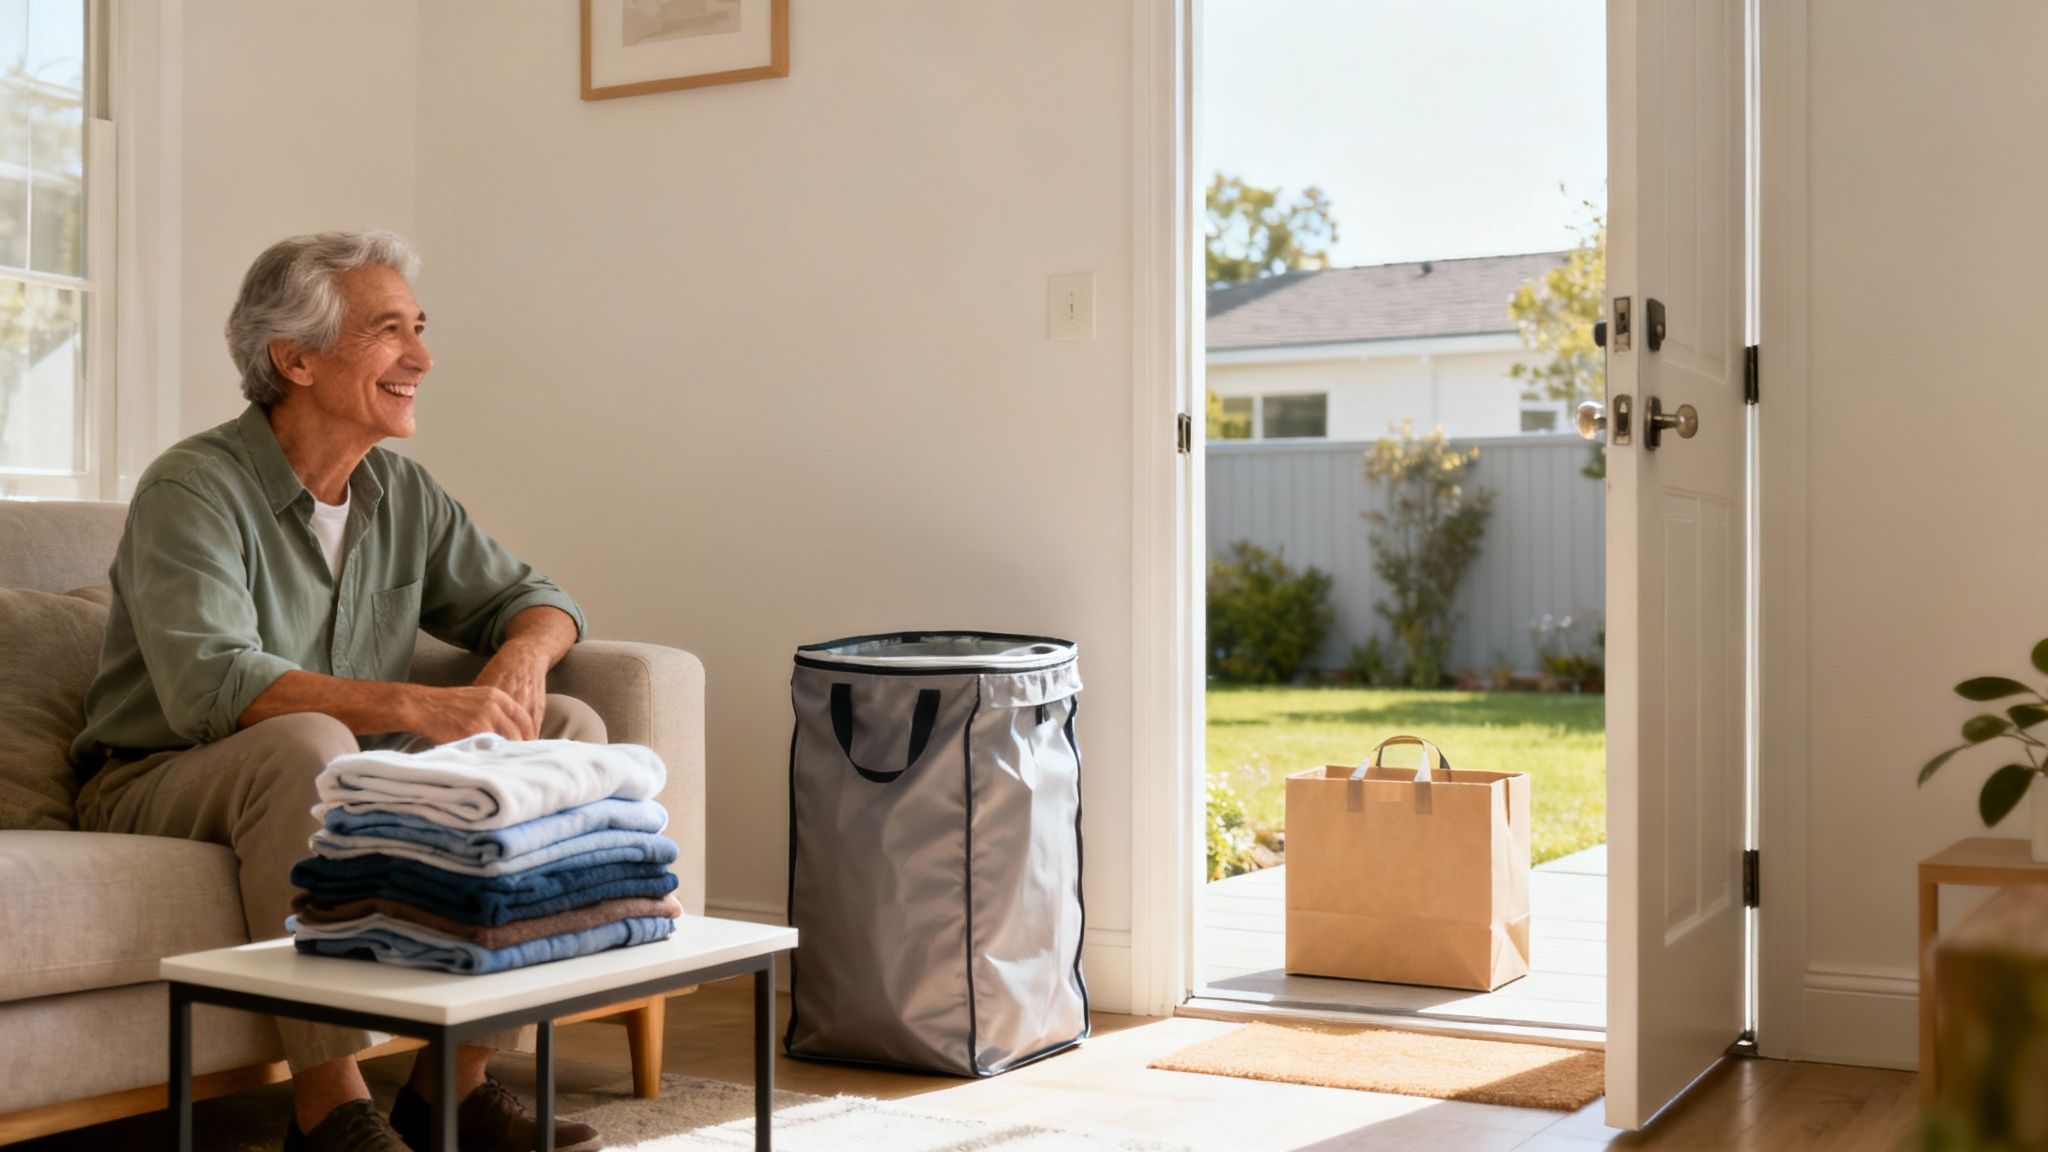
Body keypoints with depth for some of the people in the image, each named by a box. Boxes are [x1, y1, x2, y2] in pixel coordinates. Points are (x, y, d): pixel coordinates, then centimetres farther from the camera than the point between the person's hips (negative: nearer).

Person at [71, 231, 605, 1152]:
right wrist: (415, 707, -39)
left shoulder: (401, 494, 5)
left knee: (569, 728, -9)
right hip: (161, 785, -6)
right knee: (305, 741, -38)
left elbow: (530, 597, 12)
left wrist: (520, 659, -14)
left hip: (344, 791, 7)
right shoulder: (193, 489, -16)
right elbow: (209, 684, -30)